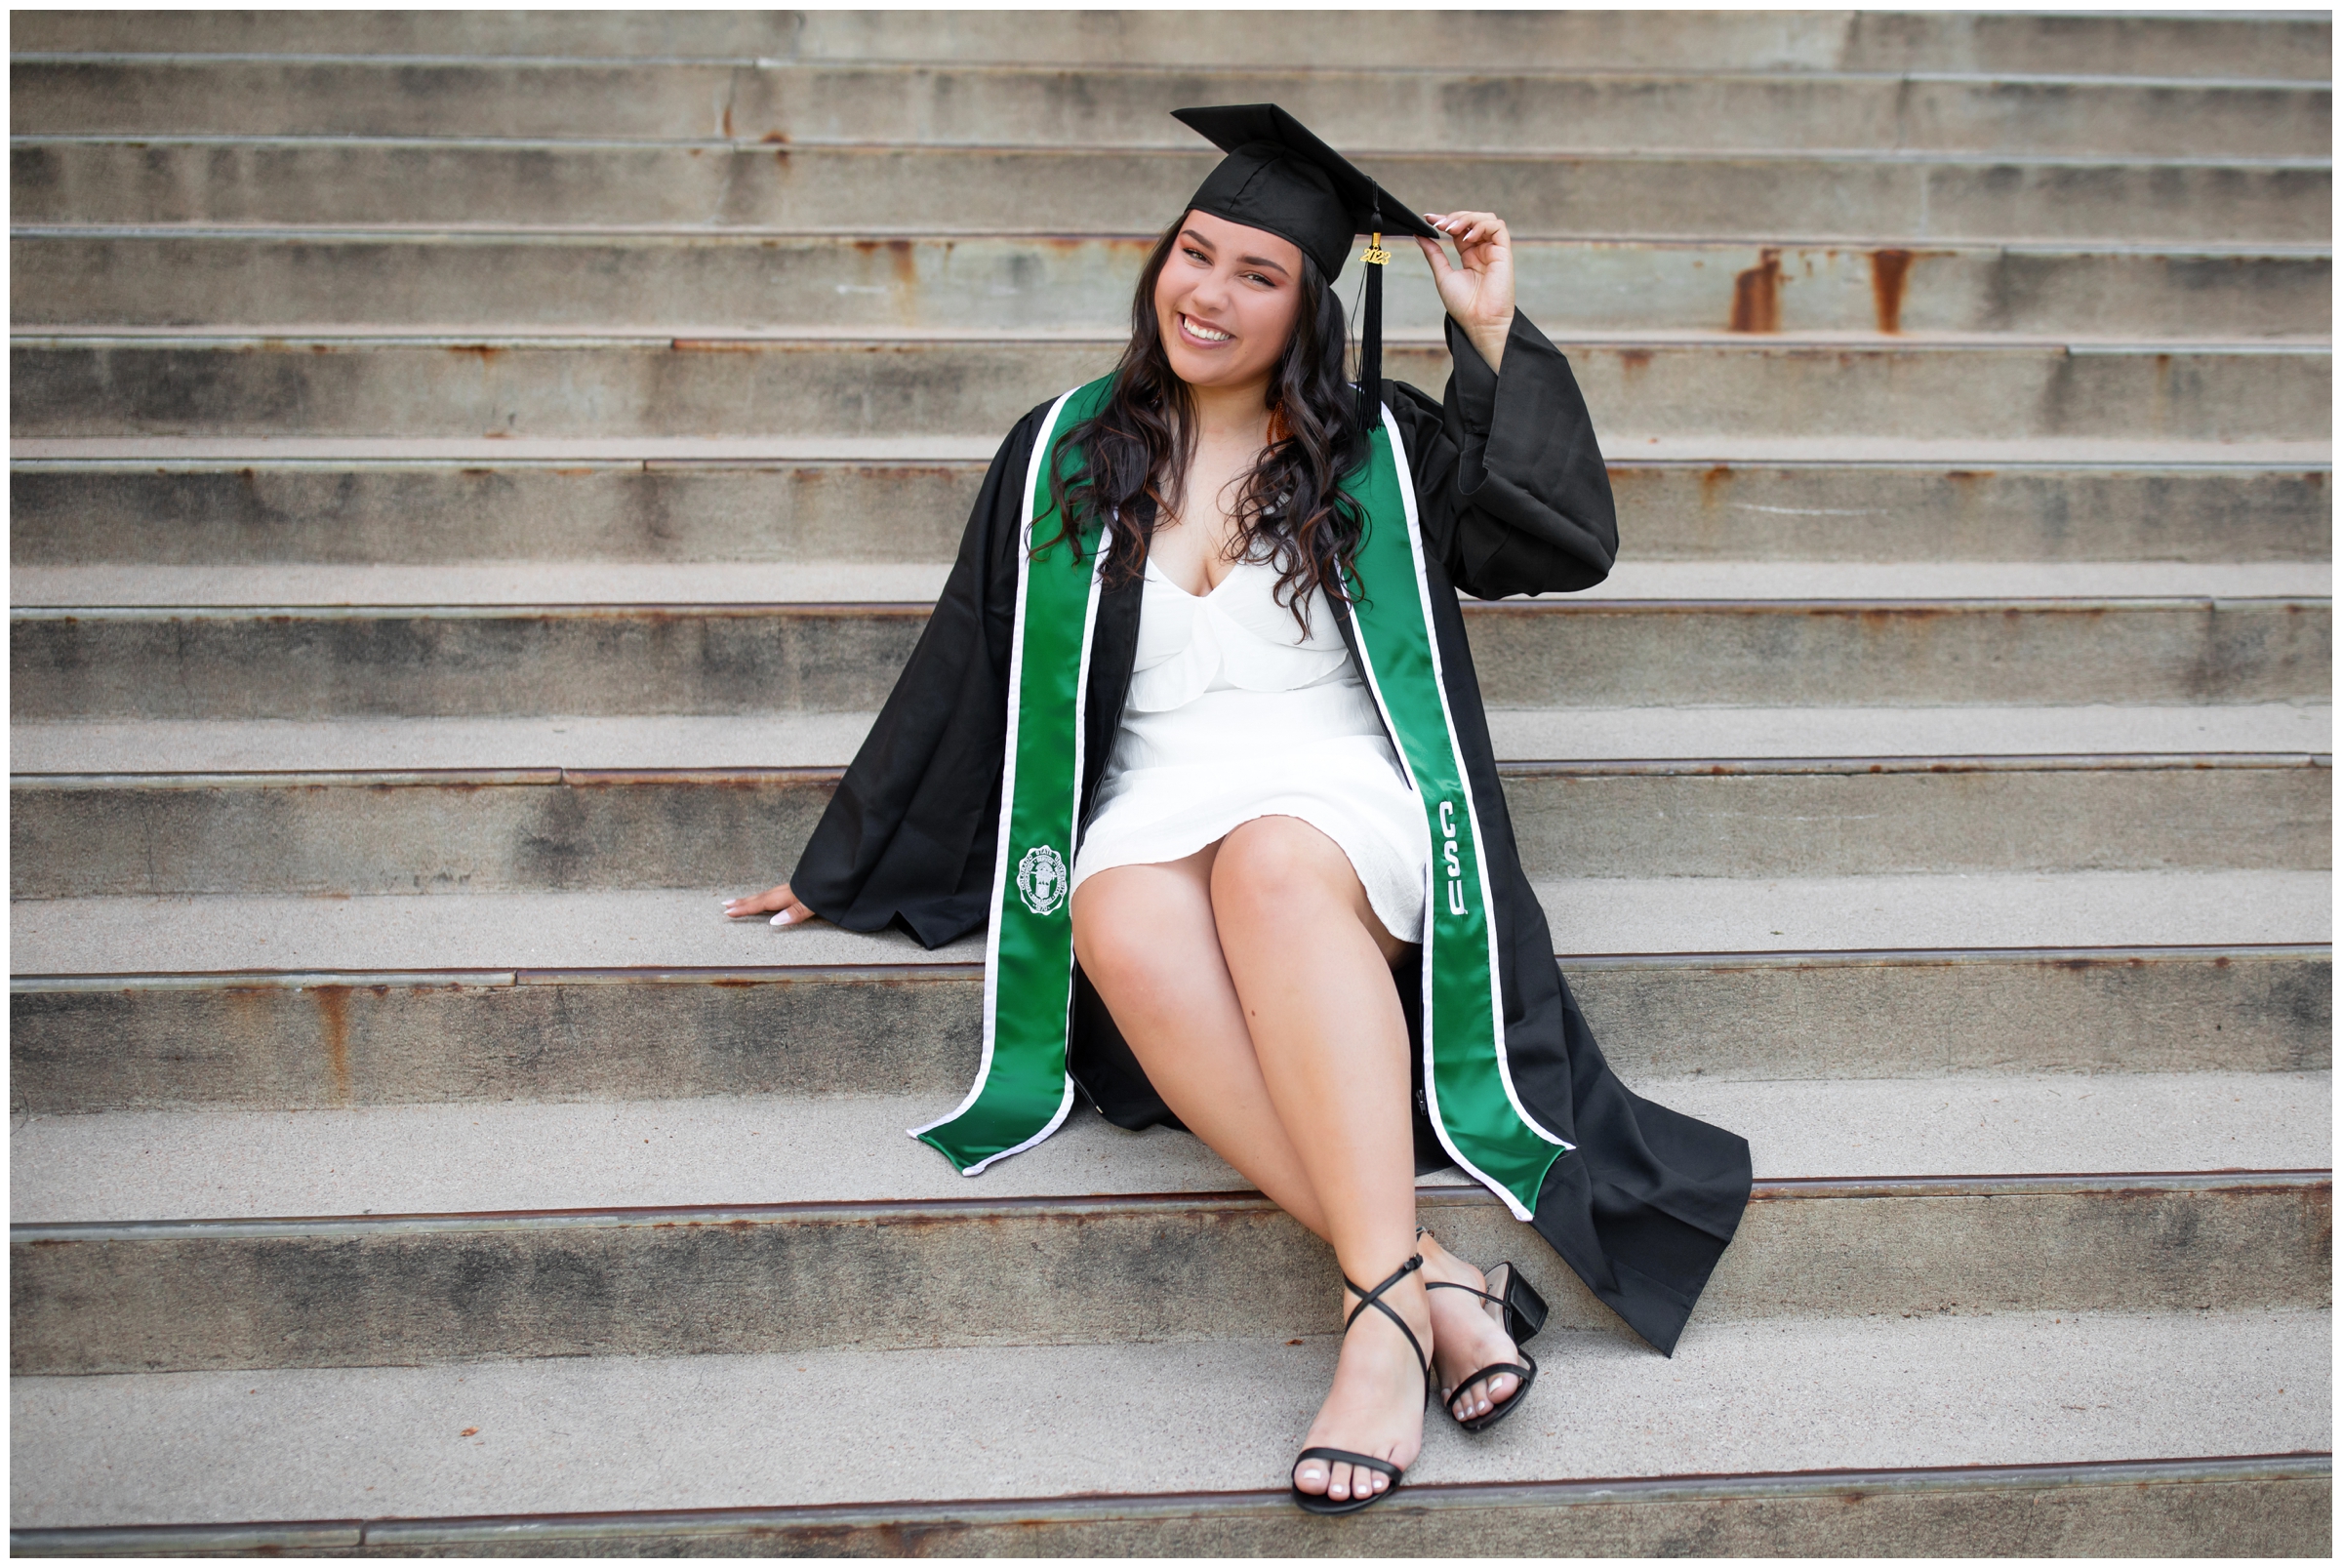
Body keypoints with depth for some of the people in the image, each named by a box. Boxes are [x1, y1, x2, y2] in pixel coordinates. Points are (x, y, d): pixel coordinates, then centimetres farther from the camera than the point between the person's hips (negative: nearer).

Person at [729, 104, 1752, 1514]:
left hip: (1336, 789, -1)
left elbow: (1568, 542, 2)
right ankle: (1432, 1279, -39)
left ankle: (1386, 1305, -46)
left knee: (1271, 868, -38)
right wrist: (847, 865, 24)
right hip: (1158, 798, 2)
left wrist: (1496, 335, 2)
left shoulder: (1376, 447, 13)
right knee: (1125, 933, -36)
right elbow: (966, 672, 21)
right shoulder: (1065, 458, 17)